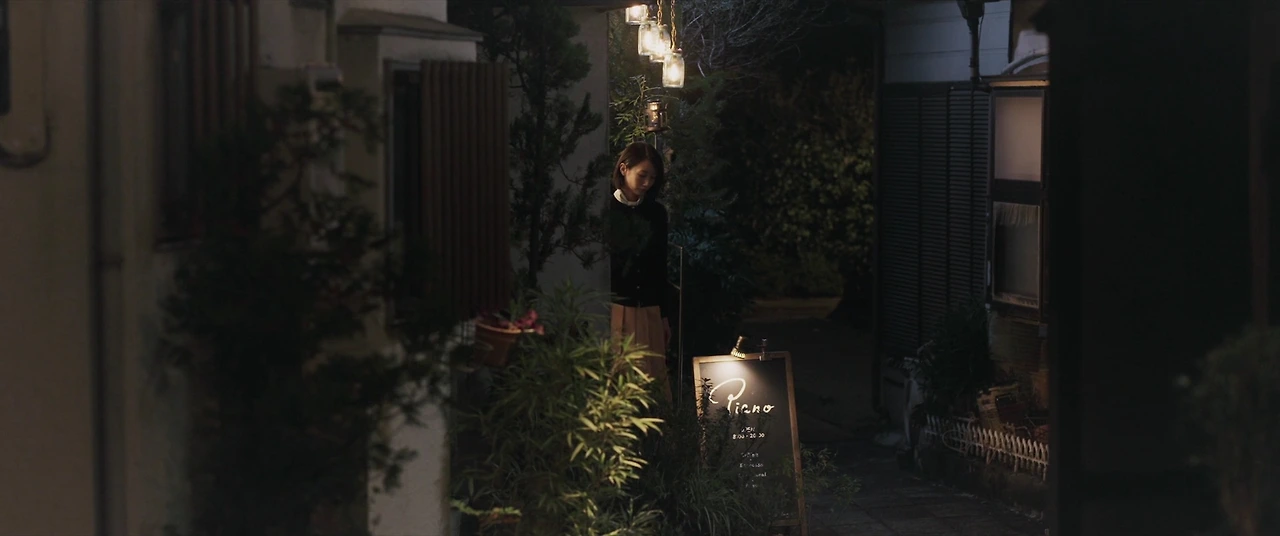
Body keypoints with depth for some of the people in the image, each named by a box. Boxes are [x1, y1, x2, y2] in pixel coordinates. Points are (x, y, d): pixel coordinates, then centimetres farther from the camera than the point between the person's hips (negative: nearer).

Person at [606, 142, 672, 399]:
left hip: (649, 311, 4)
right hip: (615, 309, -3)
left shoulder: (657, 213, 10)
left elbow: (661, 267, 15)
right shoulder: (607, 210, -2)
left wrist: (664, 316, 15)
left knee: (655, 382, 0)